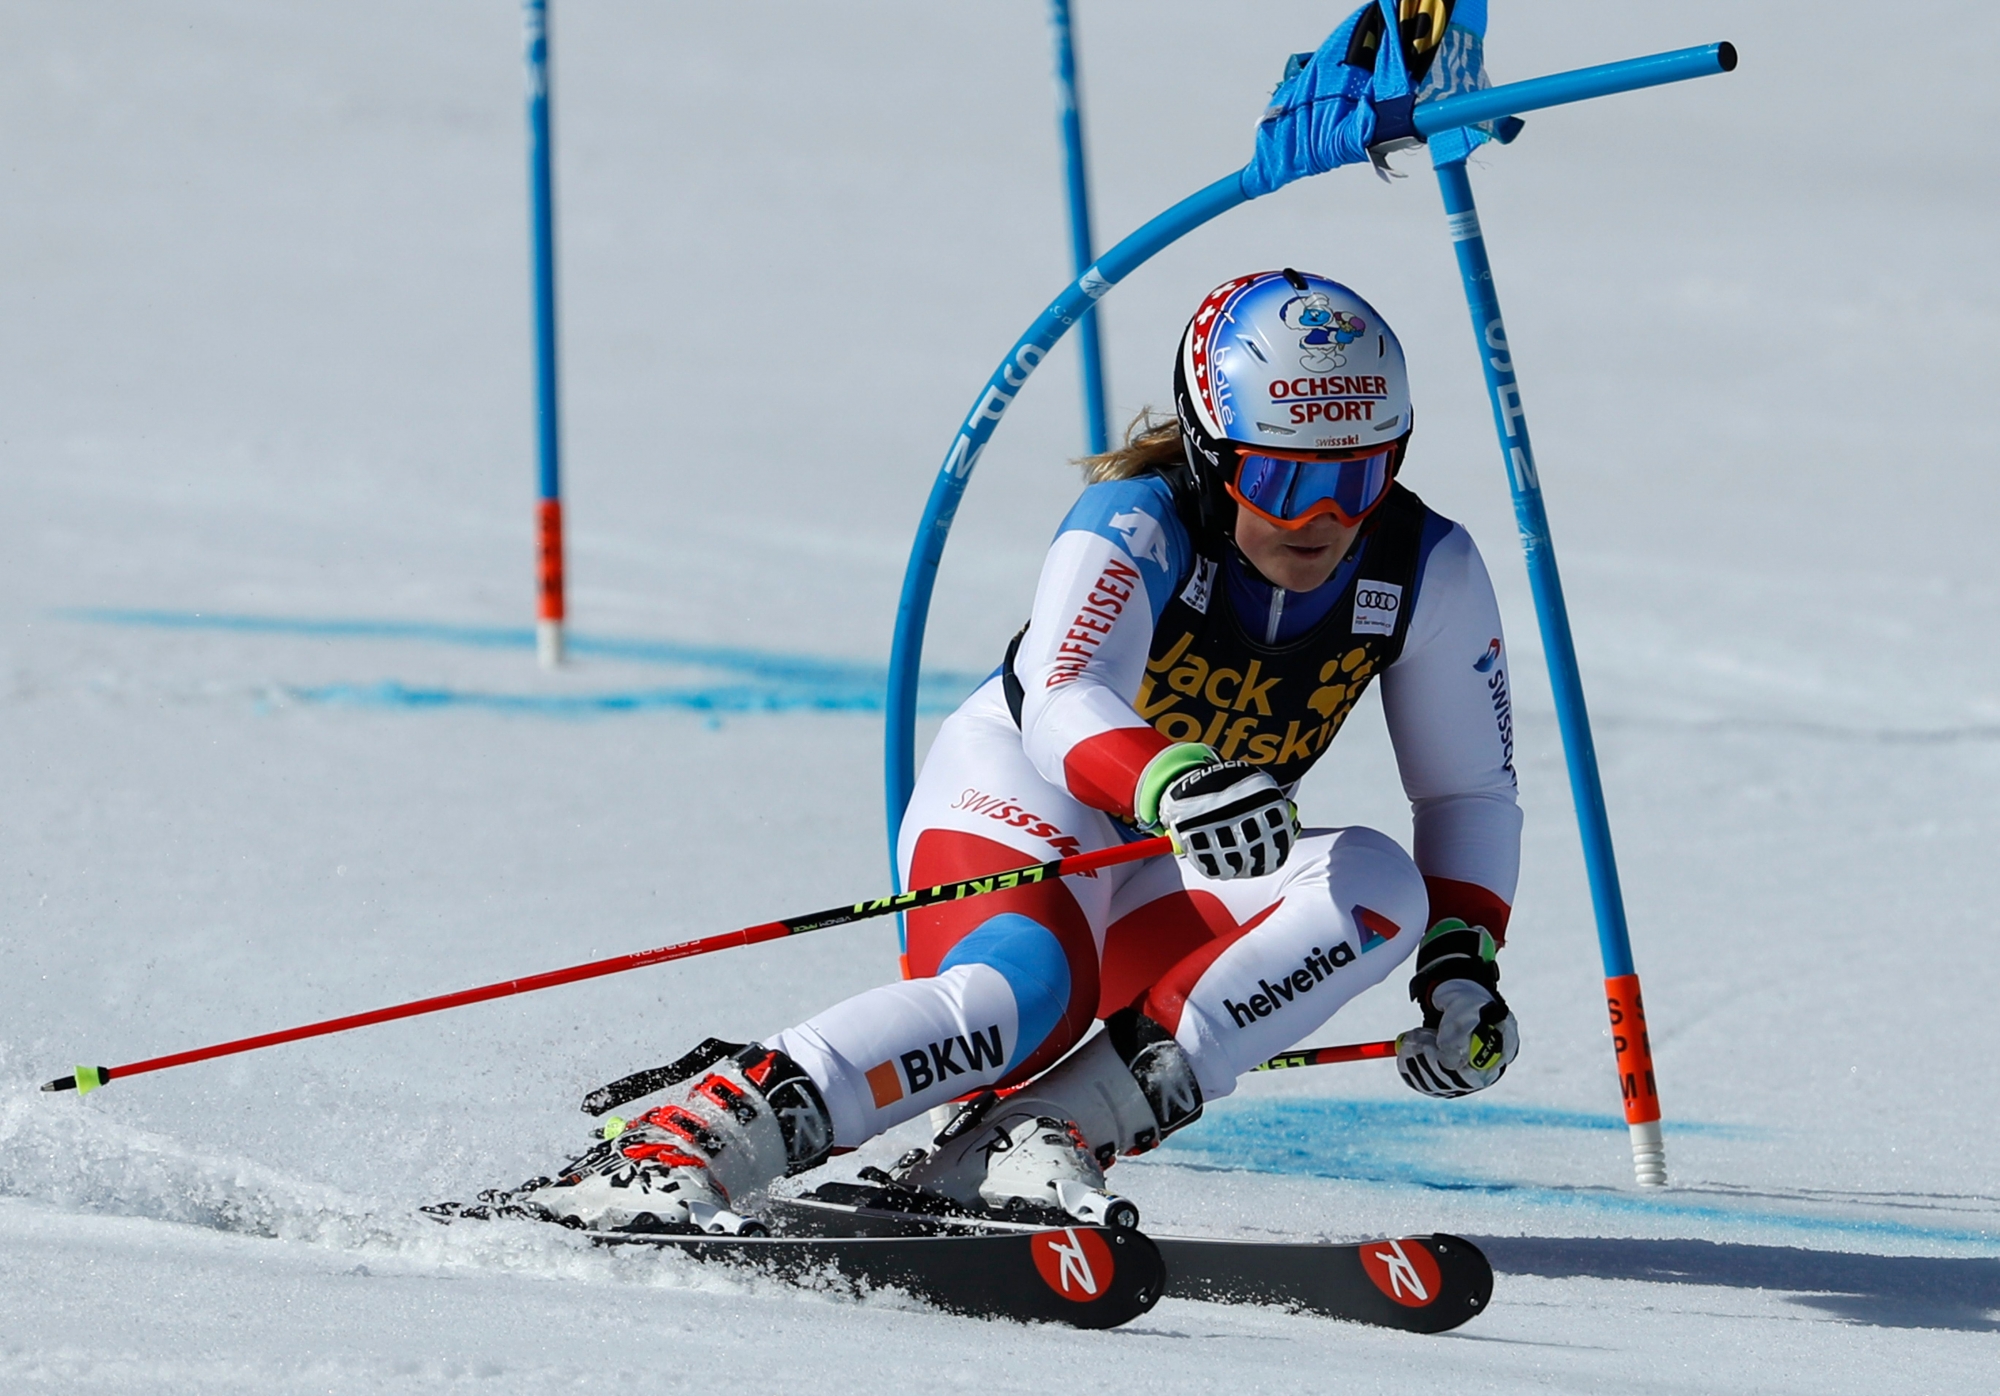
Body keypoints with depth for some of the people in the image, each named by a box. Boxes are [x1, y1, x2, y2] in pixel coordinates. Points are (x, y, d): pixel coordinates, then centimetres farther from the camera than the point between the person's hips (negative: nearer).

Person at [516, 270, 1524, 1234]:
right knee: (1021, 986, -37)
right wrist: (1175, 784, -60)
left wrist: (1460, 959, -14)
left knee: (1378, 888, -25)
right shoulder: (1135, 523, -22)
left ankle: (1051, 1132, -32)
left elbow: (1472, 790, 2)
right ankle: (682, 1143, -44)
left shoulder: (1430, 572, -10)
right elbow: (1064, 706, -39)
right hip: (1016, 793, -5)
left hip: (1164, 888, 5)